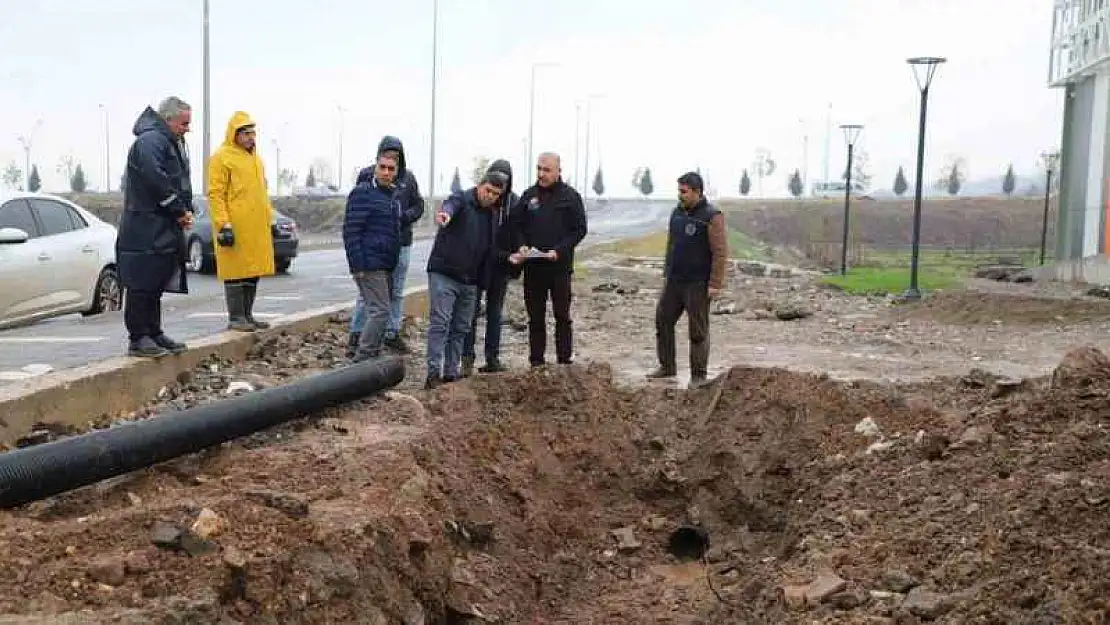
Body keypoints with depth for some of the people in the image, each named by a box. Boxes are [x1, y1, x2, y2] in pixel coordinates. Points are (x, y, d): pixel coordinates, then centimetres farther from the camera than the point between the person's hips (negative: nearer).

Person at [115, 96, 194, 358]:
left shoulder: (173, 143, 20)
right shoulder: (150, 141, -13)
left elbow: (180, 181, 22)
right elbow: (156, 180, -24)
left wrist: (186, 211, 5)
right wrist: (180, 211, -15)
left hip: (165, 230, 10)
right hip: (146, 230, -10)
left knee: (154, 285, 14)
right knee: (141, 284, -6)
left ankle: (154, 334, 21)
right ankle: (138, 339, -3)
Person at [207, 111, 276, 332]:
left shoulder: (255, 158, 19)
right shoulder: (221, 157, -5)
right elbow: (215, 194, -10)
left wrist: (268, 220, 21)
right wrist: (223, 224, -18)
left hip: (256, 228, 8)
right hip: (234, 228, -8)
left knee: (253, 271, 10)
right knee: (236, 272, -4)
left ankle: (247, 315, 18)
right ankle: (235, 317, 2)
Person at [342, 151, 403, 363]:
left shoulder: (394, 196, 17)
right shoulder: (363, 193, -9)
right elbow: (351, 231, -15)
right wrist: (358, 265, -20)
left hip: (386, 266, 9)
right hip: (369, 266, -9)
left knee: (379, 311, 11)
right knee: (380, 311, -13)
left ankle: (372, 357, 19)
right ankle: (362, 360, -9)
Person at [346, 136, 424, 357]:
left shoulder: (408, 178, 6)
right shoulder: (367, 175, -3)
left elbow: (418, 206, 8)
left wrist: (402, 217, -11)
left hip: (401, 243, 4)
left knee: (396, 292, 12)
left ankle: (392, 333, 22)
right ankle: (356, 334, 4)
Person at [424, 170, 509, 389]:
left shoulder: (490, 215, 15)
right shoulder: (461, 199, -8)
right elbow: (450, 206, -34)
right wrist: (444, 213, -57)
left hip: (470, 281, 7)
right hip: (443, 274, -7)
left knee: (460, 329, 10)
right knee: (440, 324, -11)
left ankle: (451, 373, 16)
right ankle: (434, 373, -12)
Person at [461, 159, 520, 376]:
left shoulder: (514, 202, 2)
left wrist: (516, 264, 2)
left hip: (501, 267, 3)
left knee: (495, 313, 12)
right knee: (472, 312, 0)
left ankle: (492, 358, 20)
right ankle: (467, 359, 5)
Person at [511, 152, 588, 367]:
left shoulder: (570, 196, 0)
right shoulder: (529, 195, 9)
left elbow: (579, 230, -2)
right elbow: (516, 224, 13)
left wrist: (559, 251, -15)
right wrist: (522, 245, -7)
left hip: (560, 266, -3)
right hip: (533, 267, 3)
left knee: (562, 316, 3)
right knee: (535, 317, 7)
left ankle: (564, 361, 8)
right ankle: (536, 363, 13)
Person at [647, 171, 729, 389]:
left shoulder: (711, 217, -13)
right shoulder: (677, 212, 9)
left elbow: (720, 253, -15)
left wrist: (715, 284, -19)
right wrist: (666, 273, 17)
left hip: (697, 284, -7)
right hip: (674, 281, 7)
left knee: (698, 330, -1)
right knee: (663, 320, 10)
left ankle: (698, 375, 9)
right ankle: (667, 367, 23)